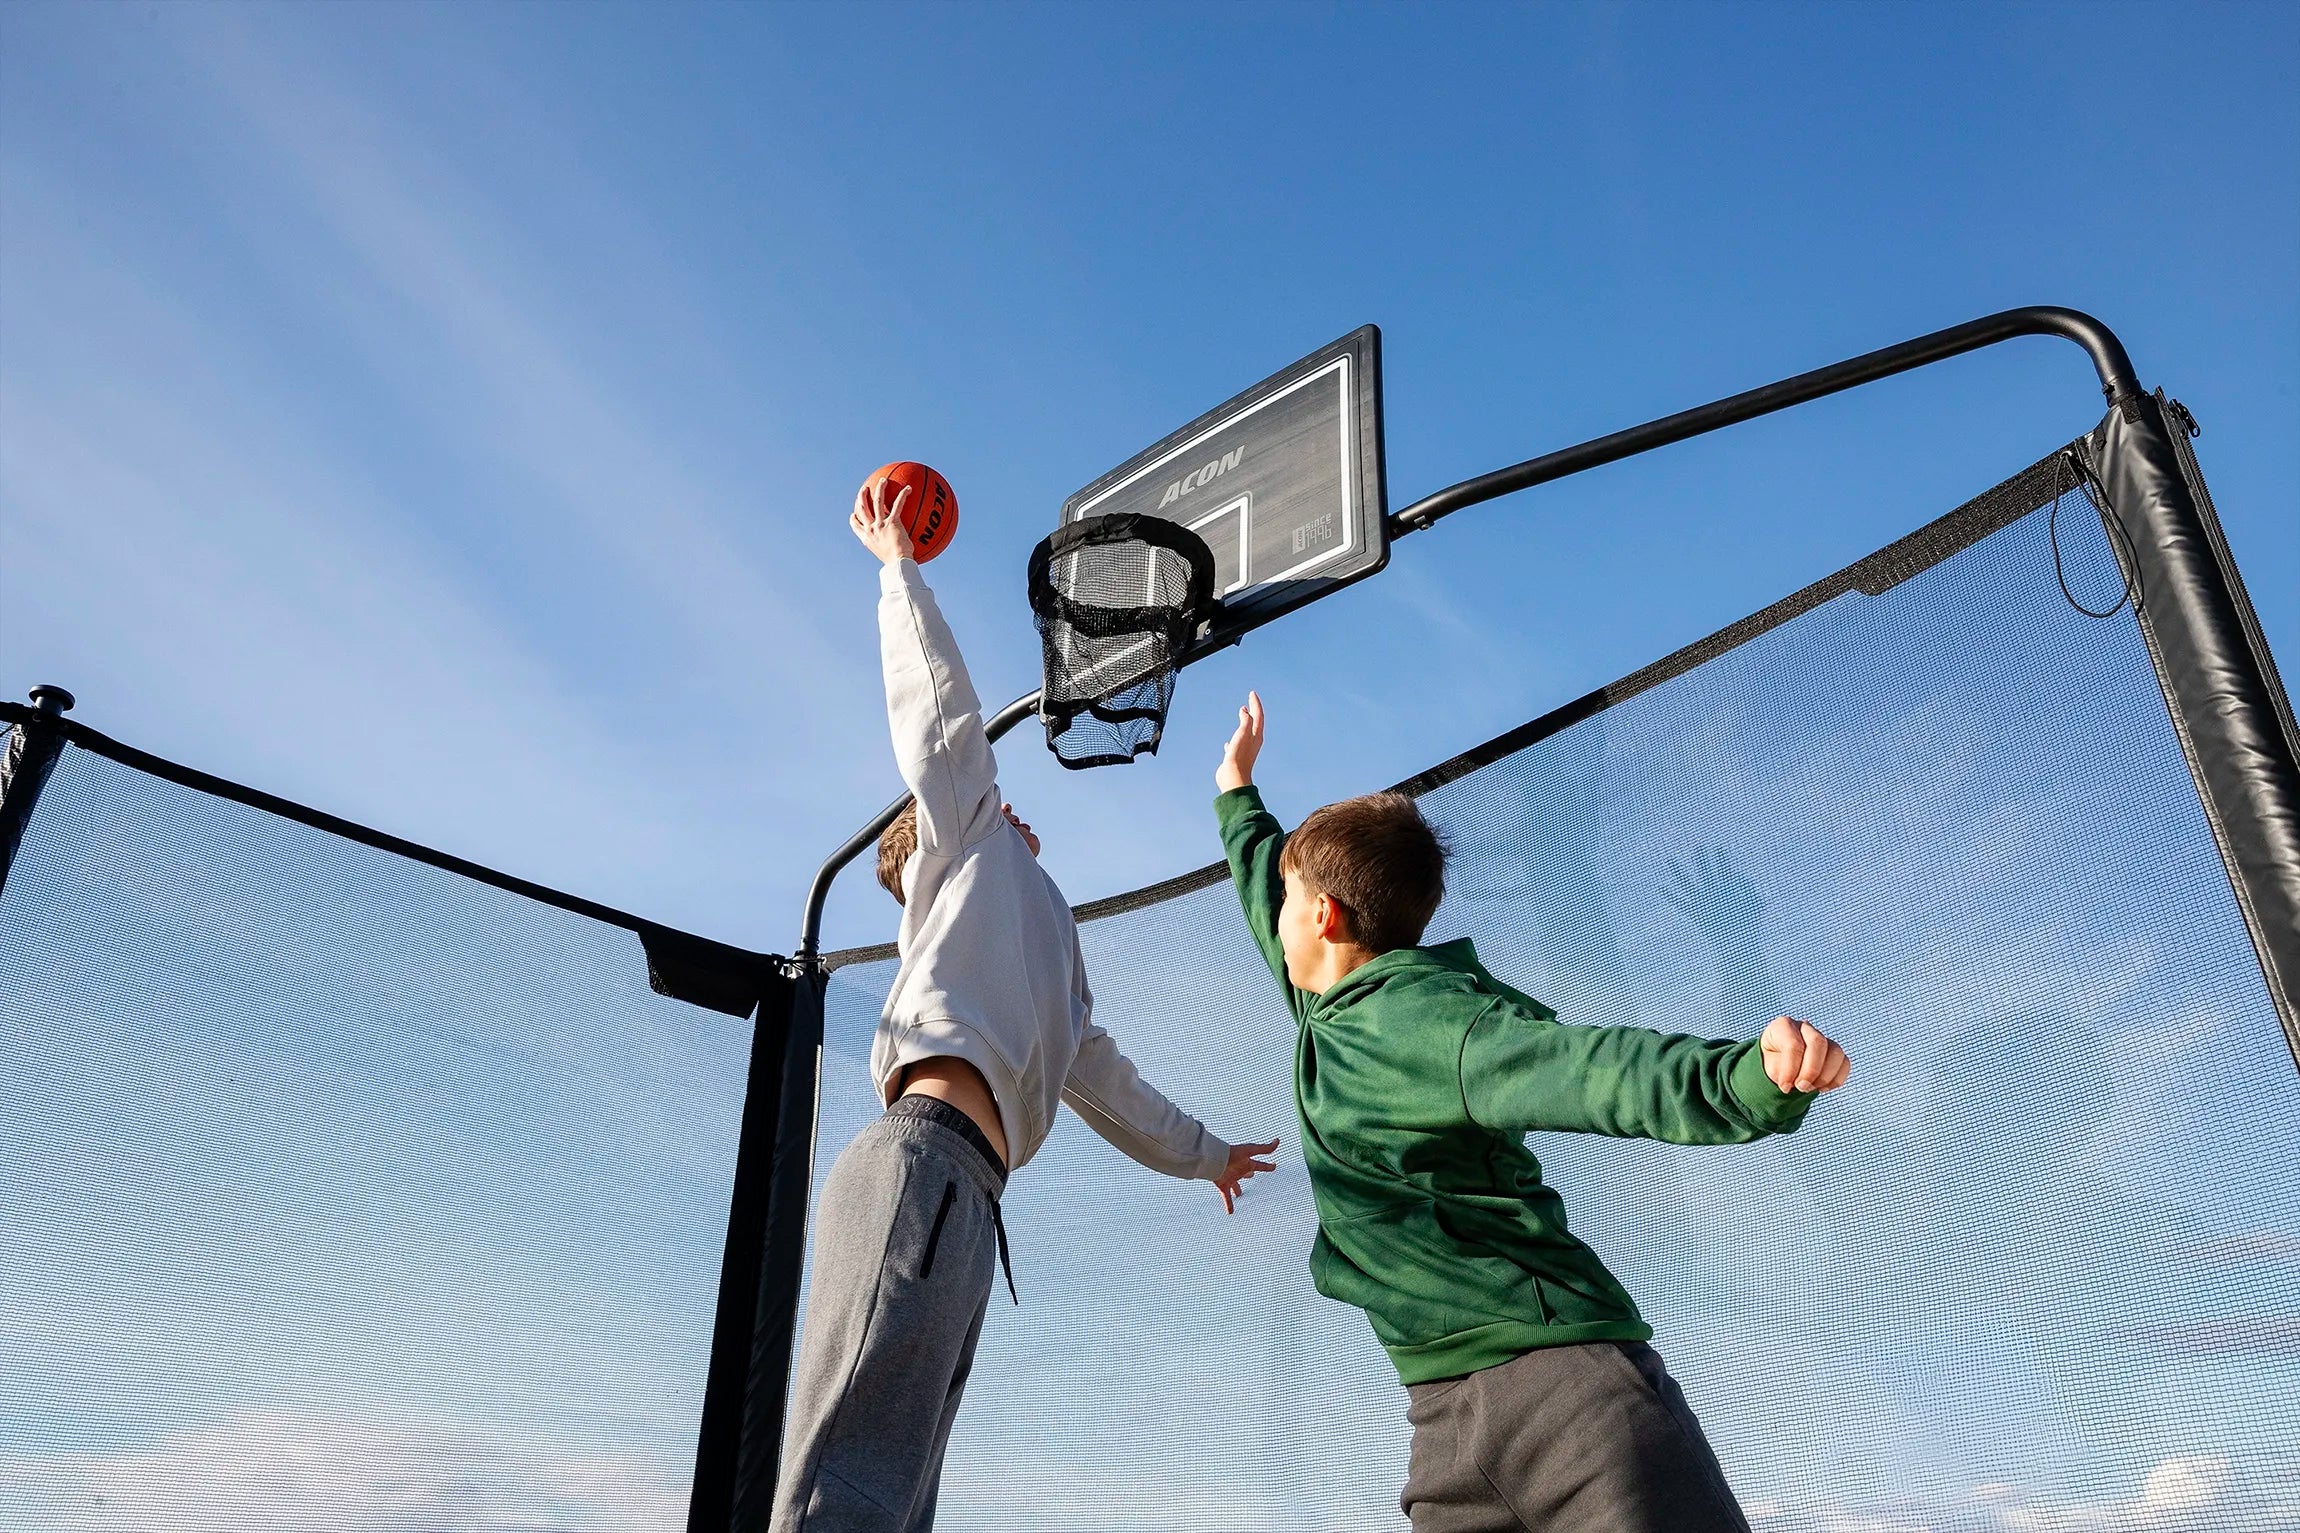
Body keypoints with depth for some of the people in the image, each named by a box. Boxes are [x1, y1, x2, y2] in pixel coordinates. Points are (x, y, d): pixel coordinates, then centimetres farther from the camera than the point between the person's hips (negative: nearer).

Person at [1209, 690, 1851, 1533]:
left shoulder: (1422, 1018, -11)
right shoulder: (1335, 1011, 16)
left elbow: (1591, 1069, -28)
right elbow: (1274, 917, 37)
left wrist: (1751, 1076, -47)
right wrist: (1238, 797, 50)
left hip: (1561, 1380, -8)